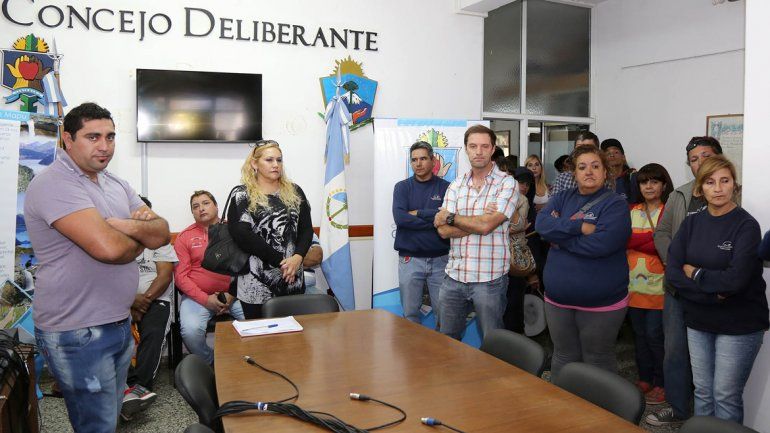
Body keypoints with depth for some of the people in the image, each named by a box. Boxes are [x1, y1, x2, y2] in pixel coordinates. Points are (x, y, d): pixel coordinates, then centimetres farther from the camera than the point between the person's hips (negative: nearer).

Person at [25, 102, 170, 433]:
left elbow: (162, 235, 4)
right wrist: (140, 239, -8)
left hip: (120, 322, 8)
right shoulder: (53, 184, -18)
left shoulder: (117, 185, 10)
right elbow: (108, 247, -30)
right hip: (78, 334, -8)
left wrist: (131, 226, -18)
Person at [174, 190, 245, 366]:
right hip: (197, 296, 0)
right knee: (191, 331, -27)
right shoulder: (184, 237, 7)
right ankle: (210, 364, 4)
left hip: (234, 294, 0)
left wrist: (233, 294, -9)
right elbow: (180, 276, 1)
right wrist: (205, 299, -10)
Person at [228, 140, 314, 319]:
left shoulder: (294, 192, 11)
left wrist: (297, 257, -13)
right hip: (257, 284, -3)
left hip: (293, 279, 3)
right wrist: (280, 261, -15)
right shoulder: (242, 195, 0)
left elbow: (306, 229, 6)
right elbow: (243, 236, -11)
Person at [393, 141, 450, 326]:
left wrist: (418, 213, -10)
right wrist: (434, 221, -13)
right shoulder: (402, 187, 4)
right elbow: (399, 218, -12)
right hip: (410, 260, 0)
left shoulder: (446, 187, 3)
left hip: (440, 260, 0)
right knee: (410, 314, 9)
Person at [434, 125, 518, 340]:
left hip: (489, 278, -4)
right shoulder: (456, 185, 8)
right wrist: (480, 221, -12)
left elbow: (486, 225, -18)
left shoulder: (507, 183, -5)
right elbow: (444, 231, -2)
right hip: (454, 276, 4)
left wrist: (450, 217, -4)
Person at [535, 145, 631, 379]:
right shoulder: (562, 198, 8)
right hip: (558, 298, 5)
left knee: (598, 363, 12)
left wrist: (559, 234, -14)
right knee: (563, 359, 19)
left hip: (600, 303, -4)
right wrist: (580, 226, -21)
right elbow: (542, 223, -10)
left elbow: (602, 243, -24)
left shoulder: (615, 204, -8)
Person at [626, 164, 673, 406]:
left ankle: (661, 384, 17)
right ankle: (644, 379, 27)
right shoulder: (632, 211, 11)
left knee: (655, 335, 0)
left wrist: (635, 240, -12)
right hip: (634, 284, 5)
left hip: (659, 285, -5)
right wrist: (653, 237, -12)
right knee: (640, 334, 13)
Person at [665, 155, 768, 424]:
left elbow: (735, 280, -22)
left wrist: (694, 273, -10)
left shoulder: (746, 226, -12)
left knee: (726, 397, 5)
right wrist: (714, 292, -17)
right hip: (698, 321, 4)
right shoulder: (691, 224, 2)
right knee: (702, 392, 14)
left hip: (739, 325, -4)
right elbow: (672, 272, -6)